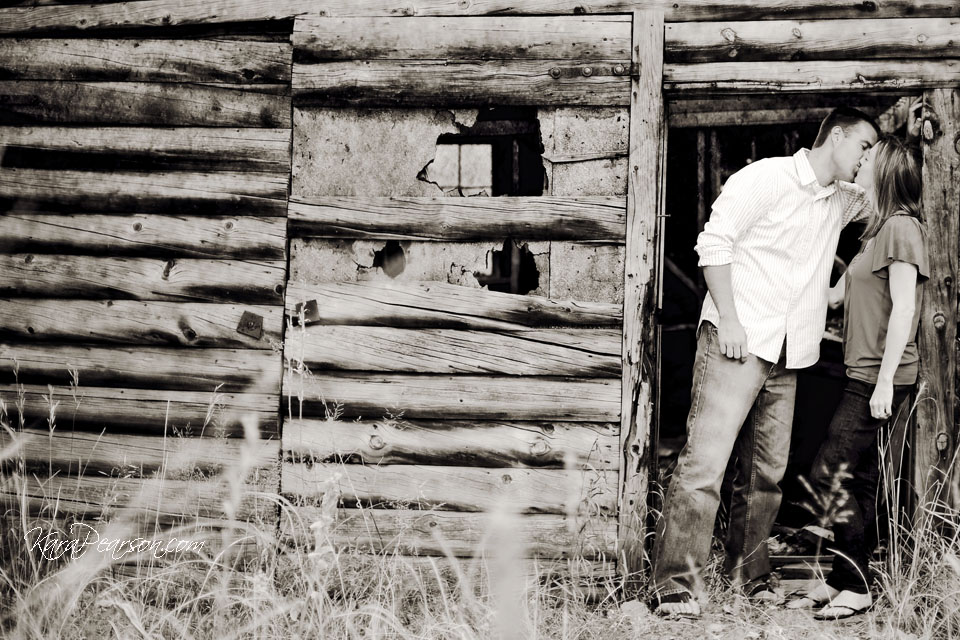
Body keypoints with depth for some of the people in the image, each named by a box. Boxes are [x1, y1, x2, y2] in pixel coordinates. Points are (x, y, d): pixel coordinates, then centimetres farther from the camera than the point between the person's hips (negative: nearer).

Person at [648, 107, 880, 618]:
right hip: (737, 341, -7)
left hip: (787, 356, 7)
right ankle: (674, 587, -14)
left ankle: (748, 574, 19)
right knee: (705, 460, -13)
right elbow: (714, 243, -8)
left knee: (766, 470, 7)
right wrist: (729, 318, -15)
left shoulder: (843, 202, 18)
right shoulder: (766, 178, -4)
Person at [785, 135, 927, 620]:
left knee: (830, 474, -11)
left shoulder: (900, 227, -11)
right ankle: (842, 580, 14)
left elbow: (904, 308, -17)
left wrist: (886, 380, -20)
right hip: (863, 374, 9)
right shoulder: (877, 229, 18)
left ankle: (856, 587, -5)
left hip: (880, 377, -9)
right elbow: (837, 294, 23)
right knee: (858, 480, 10)